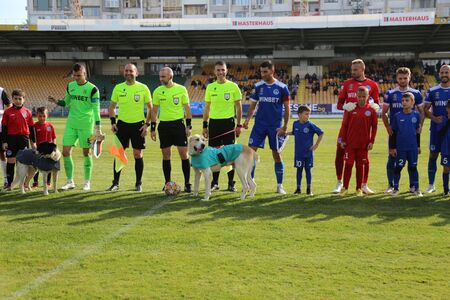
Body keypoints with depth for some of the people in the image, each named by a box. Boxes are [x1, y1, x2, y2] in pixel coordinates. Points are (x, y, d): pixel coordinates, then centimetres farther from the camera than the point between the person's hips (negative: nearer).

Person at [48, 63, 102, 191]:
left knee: (86, 153, 2)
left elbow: (96, 110, -9)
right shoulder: (70, 86, 8)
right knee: (66, 152, 0)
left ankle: (87, 181, 15)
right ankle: (70, 181, 11)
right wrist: (56, 101, -1)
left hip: (86, 125, -5)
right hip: (71, 124, 5)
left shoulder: (92, 89, -8)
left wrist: (98, 128, -13)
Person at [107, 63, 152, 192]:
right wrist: (113, 122, 0)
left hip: (138, 124, -2)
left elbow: (150, 107, 2)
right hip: (122, 124, 2)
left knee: (138, 155, 2)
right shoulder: (118, 88, 3)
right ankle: (115, 183, 12)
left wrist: (147, 124, -6)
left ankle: (138, 184, 14)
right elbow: (112, 106, 12)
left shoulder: (143, 88, -3)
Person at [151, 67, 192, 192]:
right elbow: (154, 110, 10)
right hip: (164, 125, 2)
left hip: (178, 123, -2)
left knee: (184, 153, -3)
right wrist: (152, 128, 5)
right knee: (166, 155, 5)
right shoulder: (157, 91, 4)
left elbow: (187, 108, 3)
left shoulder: (181, 89, -1)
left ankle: (187, 183, 5)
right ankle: (167, 183, 16)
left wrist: (189, 126, -4)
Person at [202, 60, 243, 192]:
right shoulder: (210, 87, 7)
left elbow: (239, 106, 2)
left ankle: (231, 183, 10)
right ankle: (214, 182, 16)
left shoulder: (233, 86, 0)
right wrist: (204, 125, 8)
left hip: (228, 122, -2)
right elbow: (207, 107, 12)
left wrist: (239, 125, -3)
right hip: (214, 123, 2)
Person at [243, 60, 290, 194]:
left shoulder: (282, 87, -5)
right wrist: (247, 119, -6)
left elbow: (287, 108, -2)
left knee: (276, 154, 4)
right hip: (259, 124, 3)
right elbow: (253, 105, 8)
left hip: (275, 126, -3)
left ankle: (280, 185, 15)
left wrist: (285, 126, -7)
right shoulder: (258, 86, 3)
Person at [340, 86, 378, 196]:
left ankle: (359, 188, 16)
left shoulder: (371, 111, -1)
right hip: (350, 143, 0)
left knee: (360, 166, 7)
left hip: (364, 144, 0)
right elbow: (344, 125, 3)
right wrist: (343, 140, 1)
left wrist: (371, 141, 0)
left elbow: (374, 127, 4)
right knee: (348, 164, 1)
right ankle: (345, 188, 9)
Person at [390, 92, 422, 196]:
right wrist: (392, 147, -2)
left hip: (413, 148, 2)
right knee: (398, 167, 4)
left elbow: (417, 132, 10)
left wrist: (418, 146, 12)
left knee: (413, 167, 9)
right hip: (400, 148, -1)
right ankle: (395, 188, 15)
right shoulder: (397, 116, -4)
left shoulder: (416, 115, 1)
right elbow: (393, 133, 0)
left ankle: (416, 188, 18)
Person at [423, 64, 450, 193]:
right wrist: (434, 118, -12)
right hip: (436, 129, 1)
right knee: (433, 155, 4)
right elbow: (425, 109, 5)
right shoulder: (432, 91, 5)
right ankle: (431, 184, 13)